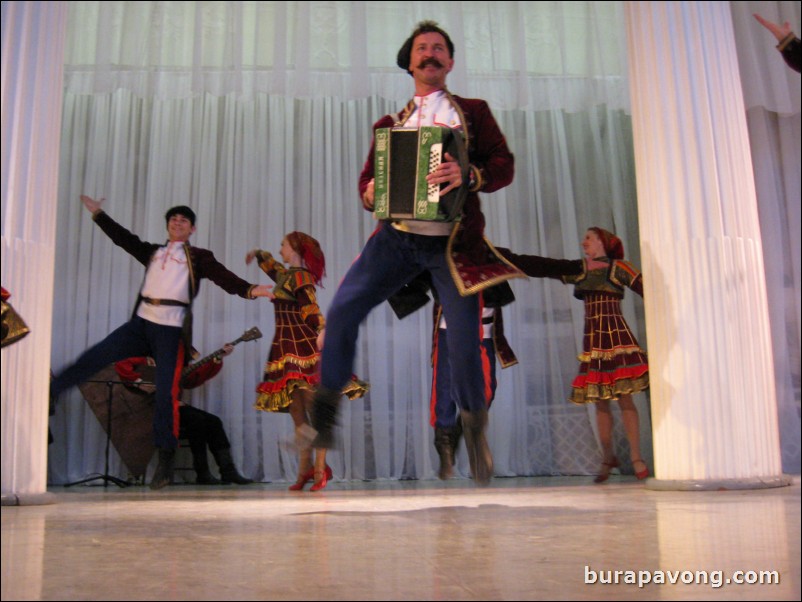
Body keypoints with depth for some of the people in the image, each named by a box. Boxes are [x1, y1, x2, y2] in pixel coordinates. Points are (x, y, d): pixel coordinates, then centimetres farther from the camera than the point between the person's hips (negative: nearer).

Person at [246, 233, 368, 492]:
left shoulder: (300, 276, -8)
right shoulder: (287, 275, 18)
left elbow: (311, 308, -22)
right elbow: (272, 266, 42)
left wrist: (321, 331, -35)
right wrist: (258, 255, 53)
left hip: (304, 348, -9)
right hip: (287, 349, 9)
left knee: (314, 410, -7)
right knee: (297, 414, 7)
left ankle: (320, 469, -3)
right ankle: (304, 470, 11)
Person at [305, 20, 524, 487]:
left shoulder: (474, 111, 12)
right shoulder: (390, 124, 20)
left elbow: (504, 165, 2)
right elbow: (369, 174, 19)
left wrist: (469, 176, -19)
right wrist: (370, 193, -5)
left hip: (454, 243, -2)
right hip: (398, 237, 2)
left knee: (464, 340, -6)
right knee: (343, 308, -15)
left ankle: (476, 430, 21)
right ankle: (324, 419, 0)